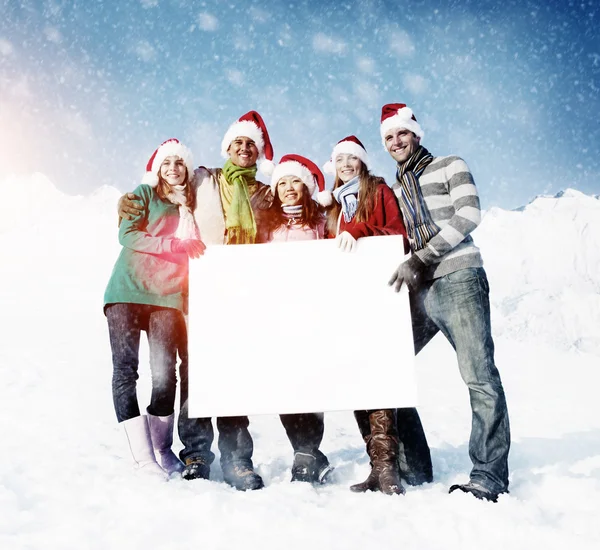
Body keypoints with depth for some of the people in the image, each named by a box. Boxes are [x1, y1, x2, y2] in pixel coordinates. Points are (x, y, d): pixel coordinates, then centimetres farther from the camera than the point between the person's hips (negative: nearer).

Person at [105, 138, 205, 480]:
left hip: (167, 297, 3)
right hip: (127, 292, -2)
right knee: (126, 370, -8)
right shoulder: (144, 193, 7)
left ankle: (164, 450, 11)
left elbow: (196, 248, 9)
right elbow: (127, 235, -7)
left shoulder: (191, 204, 17)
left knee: (165, 373, -3)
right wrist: (176, 244, -14)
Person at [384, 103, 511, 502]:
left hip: (458, 281, -6)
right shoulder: (396, 190, 24)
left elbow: (468, 215, -8)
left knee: (479, 377, -8)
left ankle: (490, 476, 1)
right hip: (419, 290, 6)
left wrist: (422, 259, -15)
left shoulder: (450, 167, 7)